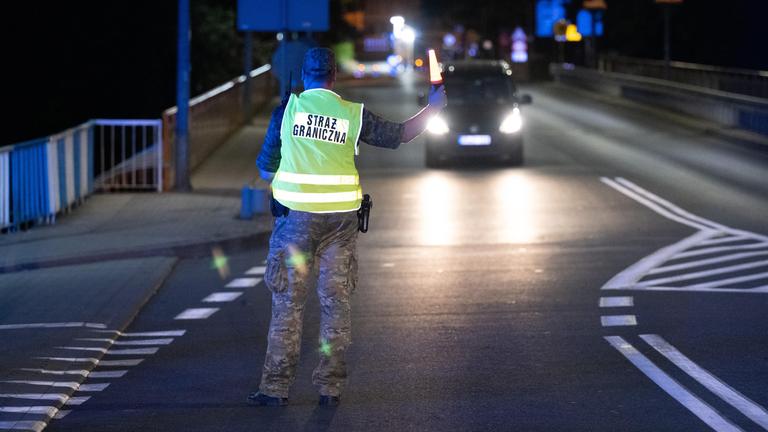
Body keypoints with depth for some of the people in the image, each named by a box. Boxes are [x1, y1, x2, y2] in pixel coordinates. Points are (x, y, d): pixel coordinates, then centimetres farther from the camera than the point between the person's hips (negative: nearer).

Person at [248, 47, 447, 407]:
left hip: (296, 215, -1)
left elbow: (265, 169, 5)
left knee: (287, 302, 3)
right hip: (341, 218, 1)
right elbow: (399, 135, 14)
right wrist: (432, 108, 28)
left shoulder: (288, 108, -1)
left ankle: (276, 387, 1)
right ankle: (331, 387, 8)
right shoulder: (353, 114, 1)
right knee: (335, 302, 7)